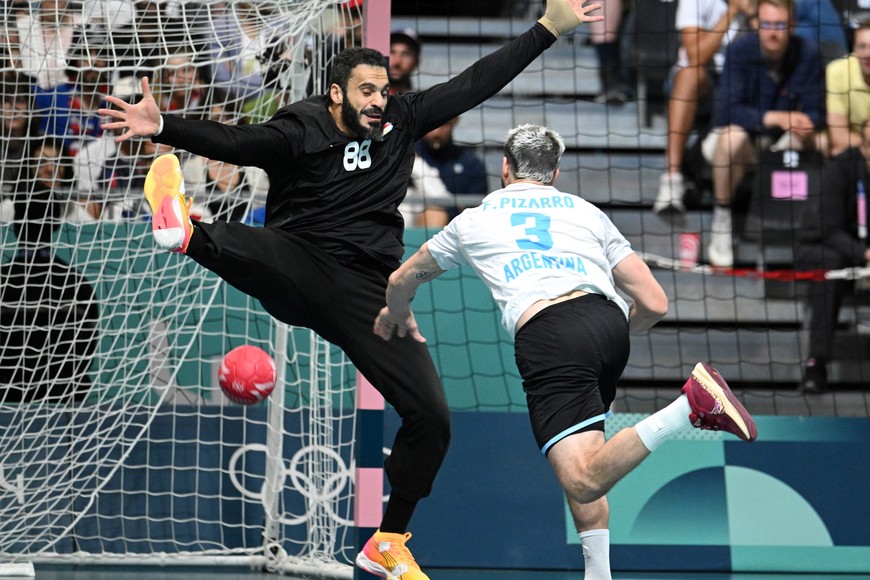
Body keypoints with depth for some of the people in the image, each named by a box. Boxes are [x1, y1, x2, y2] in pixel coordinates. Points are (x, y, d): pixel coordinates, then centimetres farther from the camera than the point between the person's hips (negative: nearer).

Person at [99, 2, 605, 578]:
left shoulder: (401, 120, 7)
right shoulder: (300, 131, -5)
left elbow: (475, 84, 8)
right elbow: (234, 142, -19)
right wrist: (163, 126, -37)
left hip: (366, 292, 3)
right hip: (295, 272, -3)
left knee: (431, 416, -3)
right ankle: (186, 231, -69)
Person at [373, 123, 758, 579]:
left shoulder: (474, 220, 28)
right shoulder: (588, 213, 27)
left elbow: (402, 280, 44)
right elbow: (654, 304, 20)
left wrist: (397, 314, 68)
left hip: (546, 336, -4)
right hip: (608, 321, 4)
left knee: (582, 481, -19)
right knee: (578, 461, 25)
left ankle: (691, 406, -37)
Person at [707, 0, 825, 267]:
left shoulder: (808, 54, -10)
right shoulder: (739, 51, -15)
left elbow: (815, 113, -9)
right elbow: (727, 111, -22)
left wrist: (806, 123, -34)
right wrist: (775, 118, -34)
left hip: (787, 144, 3)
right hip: (747, 140, -2)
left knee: (823, 141, -25)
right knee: (732, 137, -35)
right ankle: (721, 220, -19)